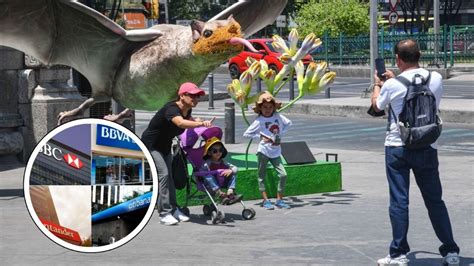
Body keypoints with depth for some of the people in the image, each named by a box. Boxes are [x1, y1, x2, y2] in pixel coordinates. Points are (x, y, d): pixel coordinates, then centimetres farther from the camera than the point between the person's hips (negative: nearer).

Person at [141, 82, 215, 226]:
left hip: (165, 146, 9)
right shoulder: (171, 109, -31)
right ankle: (164, 213, -18)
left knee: (169, 176, 9)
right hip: (151, 144, -9)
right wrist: (201, 123, -66)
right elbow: (181, 123, -55)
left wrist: (199, 122, 6)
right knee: (163, 174, -18)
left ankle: (173, 209, 15)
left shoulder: (186, 110, -5)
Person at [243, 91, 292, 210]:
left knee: (283, 174, -4)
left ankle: (279, 199, 6)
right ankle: (265, 200, 7)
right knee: (262, 176, 0)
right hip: (263, 151, -3)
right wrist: (261, 136, -12)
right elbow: (247, 134, -5)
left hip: (276, 152, 3)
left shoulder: (278, 116, 3)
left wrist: (280, 134, 9)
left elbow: (288, 123, 21)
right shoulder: (259, 120, -7)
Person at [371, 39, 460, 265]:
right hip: (427, 148, 3)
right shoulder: (436, 79, -2)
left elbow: (377, 105, 11)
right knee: (434, 201, 10)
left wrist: (377, 85, 31)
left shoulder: (392, 85, -10)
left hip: (398, 148, -3)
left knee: (399, 202, 2)